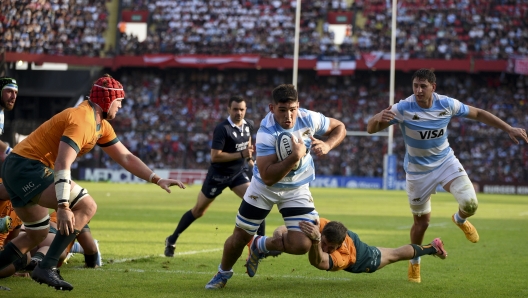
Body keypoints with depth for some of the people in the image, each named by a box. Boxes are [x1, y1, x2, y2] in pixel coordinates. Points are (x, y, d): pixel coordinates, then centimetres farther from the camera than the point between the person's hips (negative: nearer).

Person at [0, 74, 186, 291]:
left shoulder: (101, 126, 13)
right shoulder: (81, 121, -18)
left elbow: (125, 157, 21)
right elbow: (62, 165, -27)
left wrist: (158, 180, 13)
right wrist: (63, 207, -34)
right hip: (28, 166, -10)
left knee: (37, 234, 21)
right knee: (86, 206, -16)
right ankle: (47, 267, -21)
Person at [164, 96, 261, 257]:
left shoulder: (249, 125, -1)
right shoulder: (222, 129, -23)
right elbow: (215, 156, -29)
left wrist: (249, 159, 10)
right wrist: (241, 154, -31)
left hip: (239, 173, 5)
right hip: (218, 175, -5)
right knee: (198, 210, 7)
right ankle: (171, 240, 24)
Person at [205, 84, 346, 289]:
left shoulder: (309, 119, -20)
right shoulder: (267, 133, -32)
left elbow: (339, 127, 0)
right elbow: (267, 177, -37)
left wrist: (327, 145, -20)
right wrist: (295, 156, -46)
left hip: (297, 189, 3)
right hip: (264, 187, -3)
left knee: (302, 245, -13)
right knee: (239, 239, 9)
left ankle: (261, 246, 17)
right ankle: (223, 274, 41)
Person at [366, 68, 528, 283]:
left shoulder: (447, 104, -16)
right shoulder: (403, 109, -24)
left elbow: (478, 114, 0)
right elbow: (371, 128, -27)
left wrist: (509, 129, -3)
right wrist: (380, 118, -51)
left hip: (446, 162, 2)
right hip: (418, 171, -2)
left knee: (470, 203, -17)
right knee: (422, 221, 6)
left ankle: (460, 220, 23)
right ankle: (414, 262, 34)